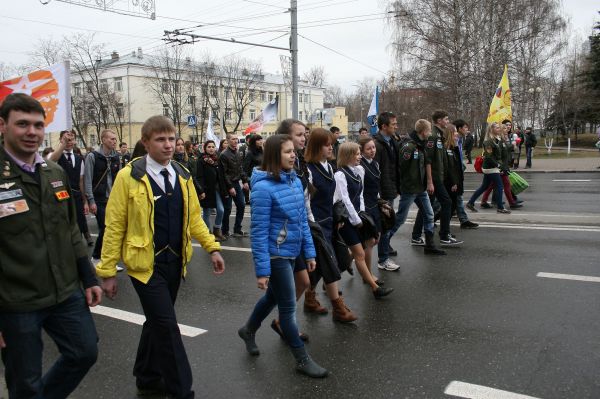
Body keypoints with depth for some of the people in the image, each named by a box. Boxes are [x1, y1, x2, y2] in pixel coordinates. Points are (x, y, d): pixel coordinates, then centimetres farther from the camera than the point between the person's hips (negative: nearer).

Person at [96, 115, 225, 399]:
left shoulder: (182, 175, 5)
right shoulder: (128, 177, -11)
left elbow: (193, 216, 12)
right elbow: (114, 226, -8)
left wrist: (212, 247, 3)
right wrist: (107, 272, -7)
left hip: (175, 261, 5)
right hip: (145, 264, -5)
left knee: (157, 322, 18)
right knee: (167, 326, -3)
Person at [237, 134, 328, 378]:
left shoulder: (295, 181, 2)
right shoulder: (263, 187, -21)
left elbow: (302, 220, 9)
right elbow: (259, 232, -20)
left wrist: (309, 252, 8)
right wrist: (262, 269, -20)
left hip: (291, 252, 8)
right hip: (275, 255, -8)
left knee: (273, 296, 25)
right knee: (288, 307, 5)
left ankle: (248, 330, 50)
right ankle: (302, 360, 21)